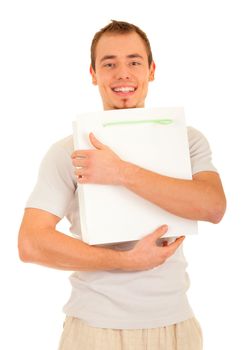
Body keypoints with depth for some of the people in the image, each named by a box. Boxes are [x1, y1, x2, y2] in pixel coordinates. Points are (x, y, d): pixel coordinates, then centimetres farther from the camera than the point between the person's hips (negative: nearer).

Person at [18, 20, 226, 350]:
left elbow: (213, 207, -17)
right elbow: (31, 244, -13)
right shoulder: (67, 152, -5)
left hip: (174, 321, 2)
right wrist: (128, 260, -17)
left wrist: (120, 172, -22)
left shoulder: (187, 140, 0)